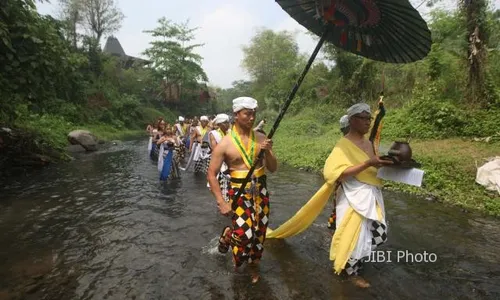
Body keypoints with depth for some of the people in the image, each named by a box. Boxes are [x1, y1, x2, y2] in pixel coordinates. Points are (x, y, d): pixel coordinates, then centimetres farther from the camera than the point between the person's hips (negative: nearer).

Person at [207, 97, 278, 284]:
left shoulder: (261, 139, -1)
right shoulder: (225, 144, -11)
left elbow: (273, 169, 2)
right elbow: (211, 175, -7)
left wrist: (268, 152, -18)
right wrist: (221, 202, -13)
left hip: (260, 190, 4)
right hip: (239, 192, -3)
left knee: (259, 232, 12)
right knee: (244, 234, -11)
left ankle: (254, 265, 38)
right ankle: (227, 234, 25)